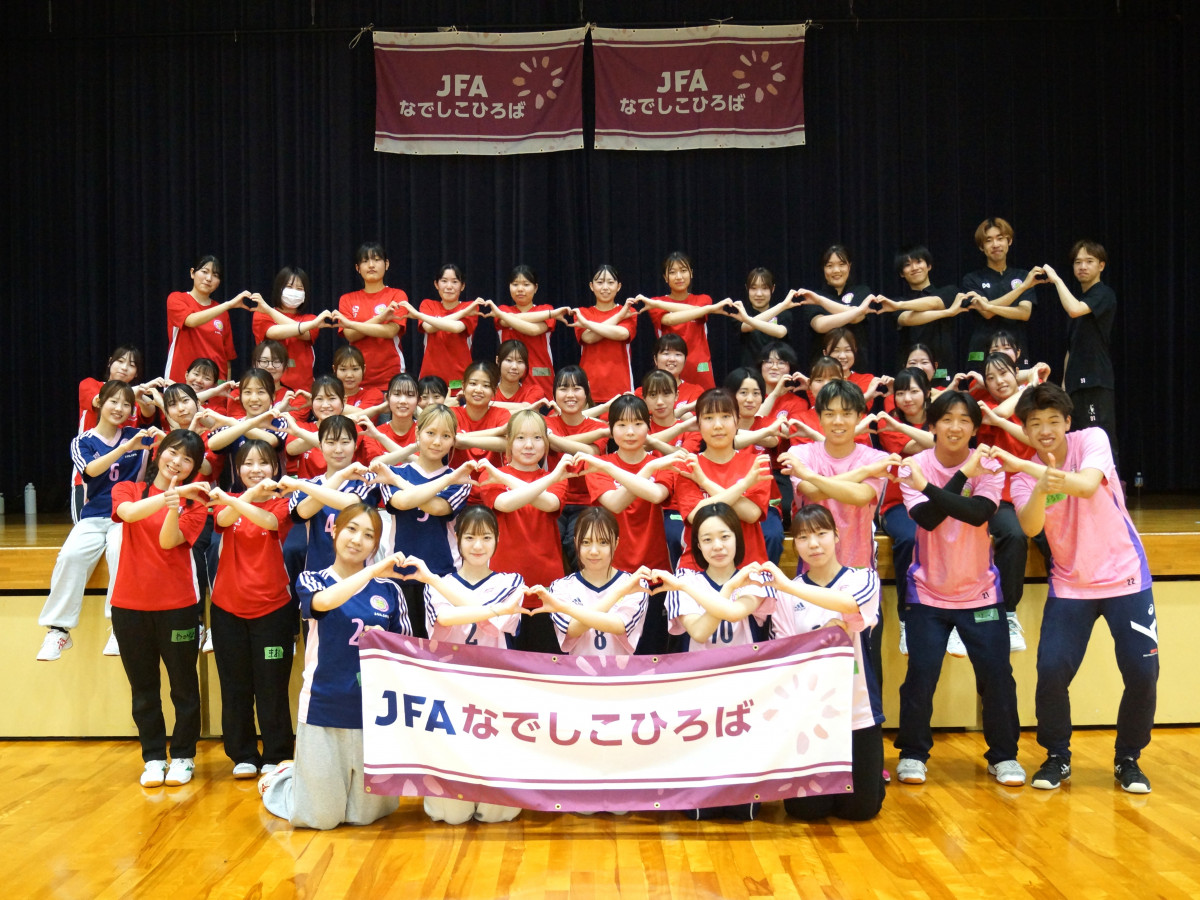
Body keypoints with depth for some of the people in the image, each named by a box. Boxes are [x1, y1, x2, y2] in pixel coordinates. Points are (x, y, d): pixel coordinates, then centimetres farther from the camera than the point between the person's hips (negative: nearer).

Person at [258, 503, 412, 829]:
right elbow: (325, 600, -24)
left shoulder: (388, 590, 5)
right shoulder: (312, 580, 1)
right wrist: (374, 570, -30)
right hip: (325, 707, -2)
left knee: (366, 813, 9)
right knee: (321, 817, 3)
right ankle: (285, 775, 35)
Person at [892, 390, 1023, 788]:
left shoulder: (988, 465, -5)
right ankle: (912, 753, 14)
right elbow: (927, 518, -20)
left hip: (979, 591, 1)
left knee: (997, 674, -1)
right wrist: (963, 475, -24)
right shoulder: (914, 466, -6)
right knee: (920, 674, -5)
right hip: (928, 591, -1)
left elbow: (979, 513, -24)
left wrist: (928, 487, -33)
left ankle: (1003, 755, 17)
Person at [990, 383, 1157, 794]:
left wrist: (1025, 466, -38)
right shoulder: (1024, 476, -4)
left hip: (1125, 577, -1)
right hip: (1070, 585, 1)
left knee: (1142, 672, -7)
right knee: (1051, 672, -11)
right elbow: (1030, 527, -22)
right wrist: (1041, 487, -42)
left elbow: (1087, 484, -30)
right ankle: (1057, 757, 13)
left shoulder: (1091, 439, -9)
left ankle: (1128, 759, 18)